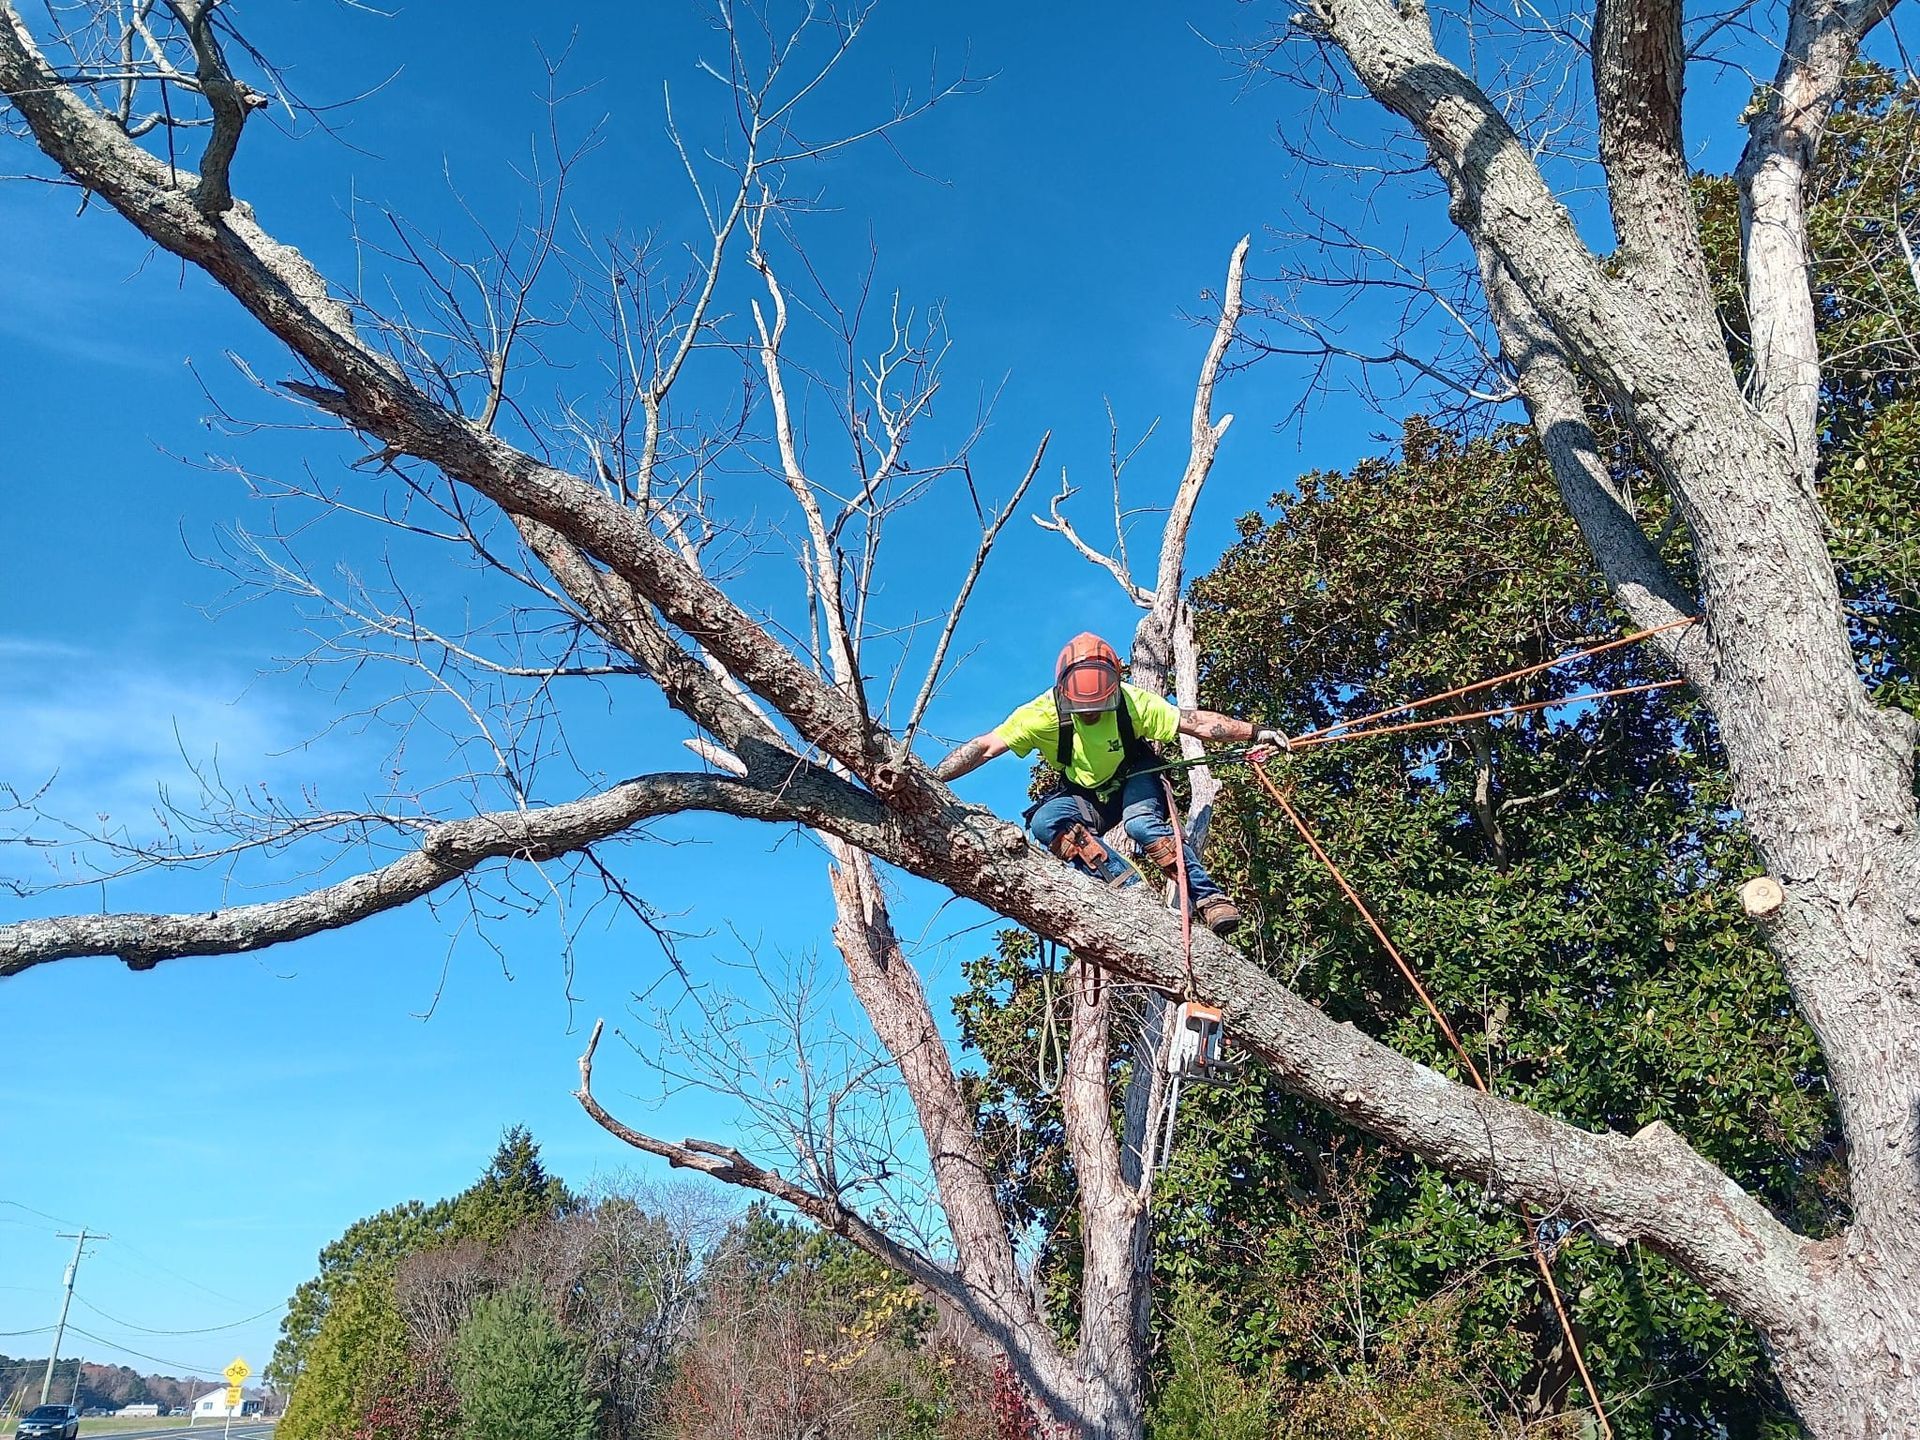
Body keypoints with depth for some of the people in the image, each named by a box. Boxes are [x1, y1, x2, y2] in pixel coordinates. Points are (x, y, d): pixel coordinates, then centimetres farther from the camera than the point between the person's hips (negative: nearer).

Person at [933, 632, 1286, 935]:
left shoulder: (1132, 702, -23)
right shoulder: (1045, 713, -25)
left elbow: (1197, 722, -21)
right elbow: (984, 747, -26)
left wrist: (1256, 732, -28)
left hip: (1133, 781, -1)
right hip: (1083, 798, 1)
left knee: (1142, 823, -35)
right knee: (1045, 822, -30)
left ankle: (1208, 898, -28)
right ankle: (1131, 889, -34)